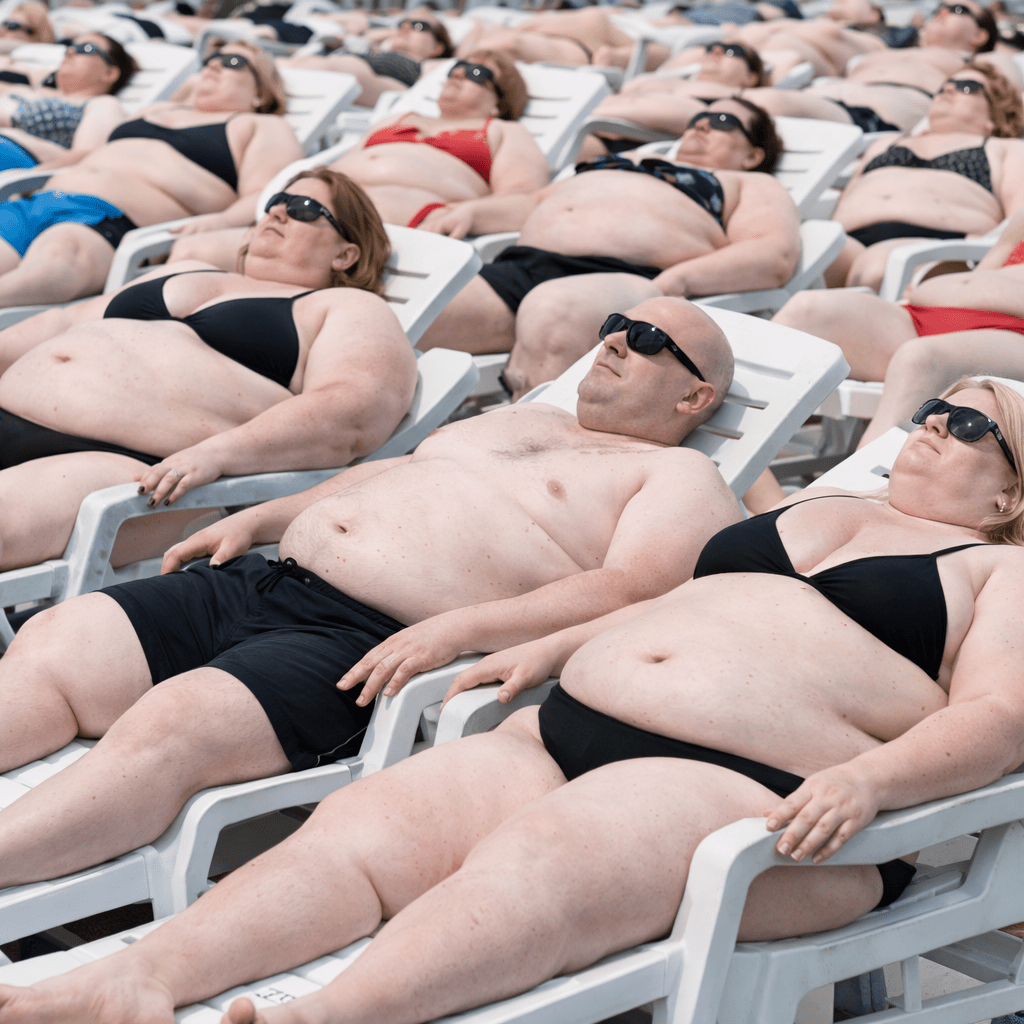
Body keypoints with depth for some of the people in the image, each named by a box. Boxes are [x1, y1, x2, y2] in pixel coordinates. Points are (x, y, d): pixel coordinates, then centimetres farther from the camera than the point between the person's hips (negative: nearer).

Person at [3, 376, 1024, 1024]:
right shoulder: (812, 507, 33)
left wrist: (864, 779, -21)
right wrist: (553, 647, 23)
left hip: (750, 788, -6)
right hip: (574, 732, 7)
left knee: (542, 859, -37)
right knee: (371, 819, -19)